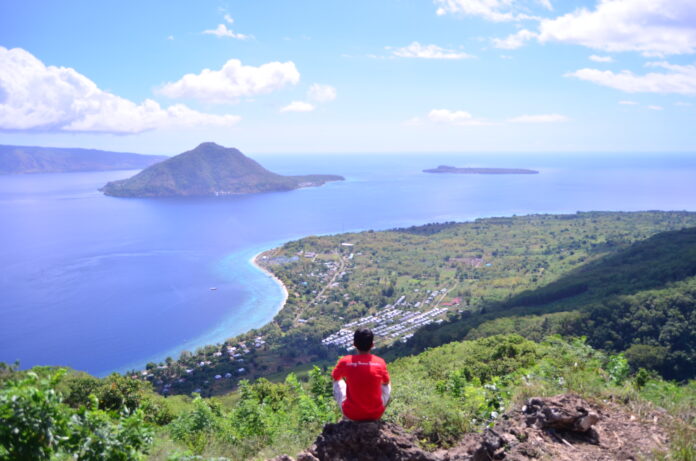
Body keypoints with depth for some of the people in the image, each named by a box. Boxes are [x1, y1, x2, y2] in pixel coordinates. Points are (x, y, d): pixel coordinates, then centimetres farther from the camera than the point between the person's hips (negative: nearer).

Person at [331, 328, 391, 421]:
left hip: (352, 415, 0)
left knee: (338, 383, 23)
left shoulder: (345, 362, -12)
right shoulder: (380, 362, -10)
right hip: (375, 415, 1)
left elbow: (335, 378, 10)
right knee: (387, 385, 26)